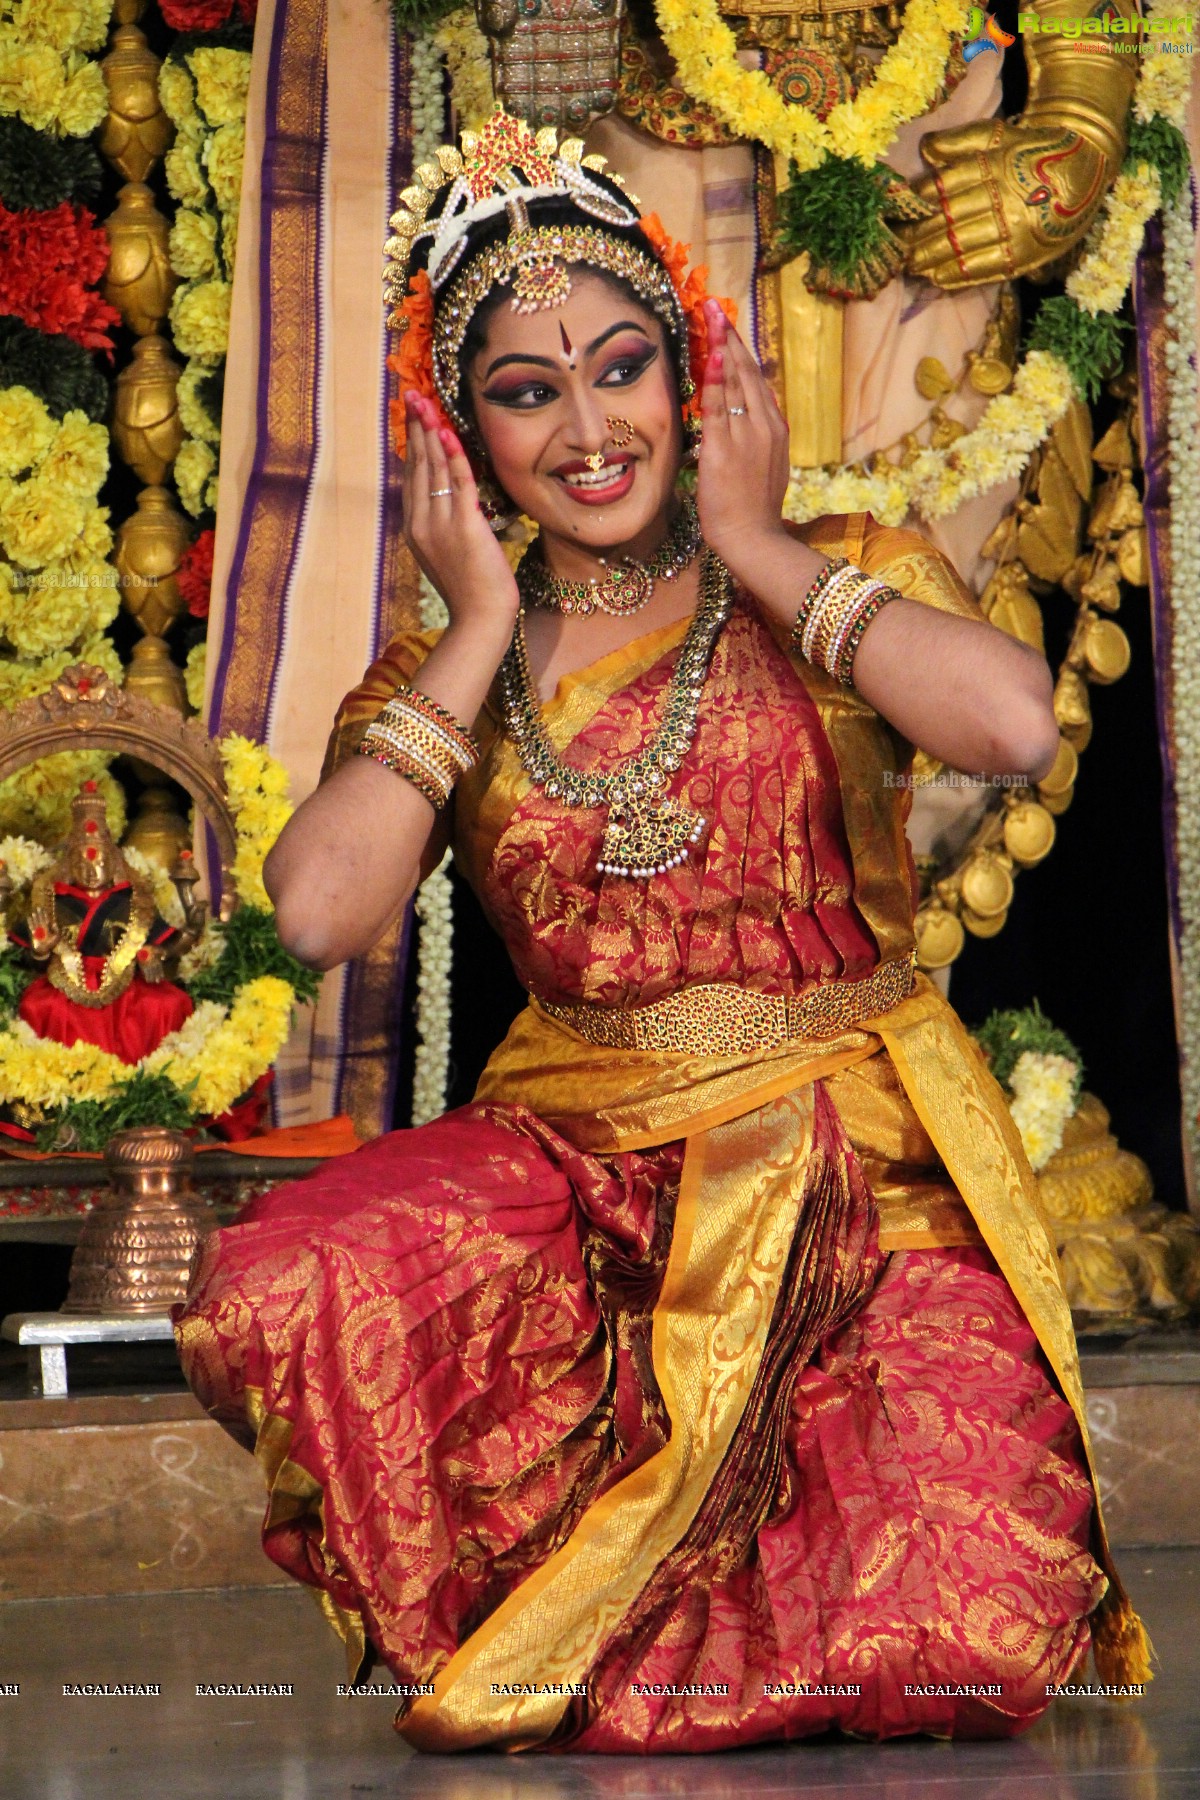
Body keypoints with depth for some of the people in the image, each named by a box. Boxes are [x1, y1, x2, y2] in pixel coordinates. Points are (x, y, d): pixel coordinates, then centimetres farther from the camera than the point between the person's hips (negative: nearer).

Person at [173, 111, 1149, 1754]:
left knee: (962, 1652, -24)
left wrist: (757, 544, -7)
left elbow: (1016, 727, -19)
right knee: (270, 1300, -30)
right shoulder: (441, 682, 10)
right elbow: (319, 912, -11)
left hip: (869, 1176, -1)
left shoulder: (840, 581, 5)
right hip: (578, 1162, 2)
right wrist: (485, 632, -2)